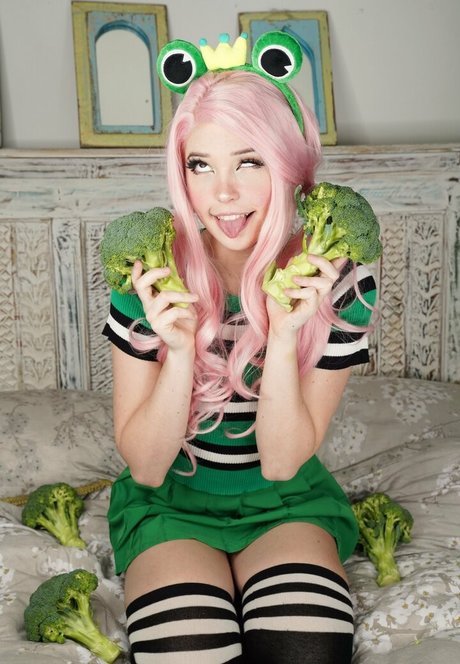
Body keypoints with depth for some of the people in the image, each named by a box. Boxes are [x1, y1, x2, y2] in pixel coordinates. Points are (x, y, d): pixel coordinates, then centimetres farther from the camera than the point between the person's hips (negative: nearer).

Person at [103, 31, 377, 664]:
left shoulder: (340, 279, -15)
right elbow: (145, 467, -12)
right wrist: (179, 350, -29)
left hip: (287, 503, 1)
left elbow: (283, 463, -13)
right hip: (171, 502, 0)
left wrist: (282, 337, -28)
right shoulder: (152, 273, -16)